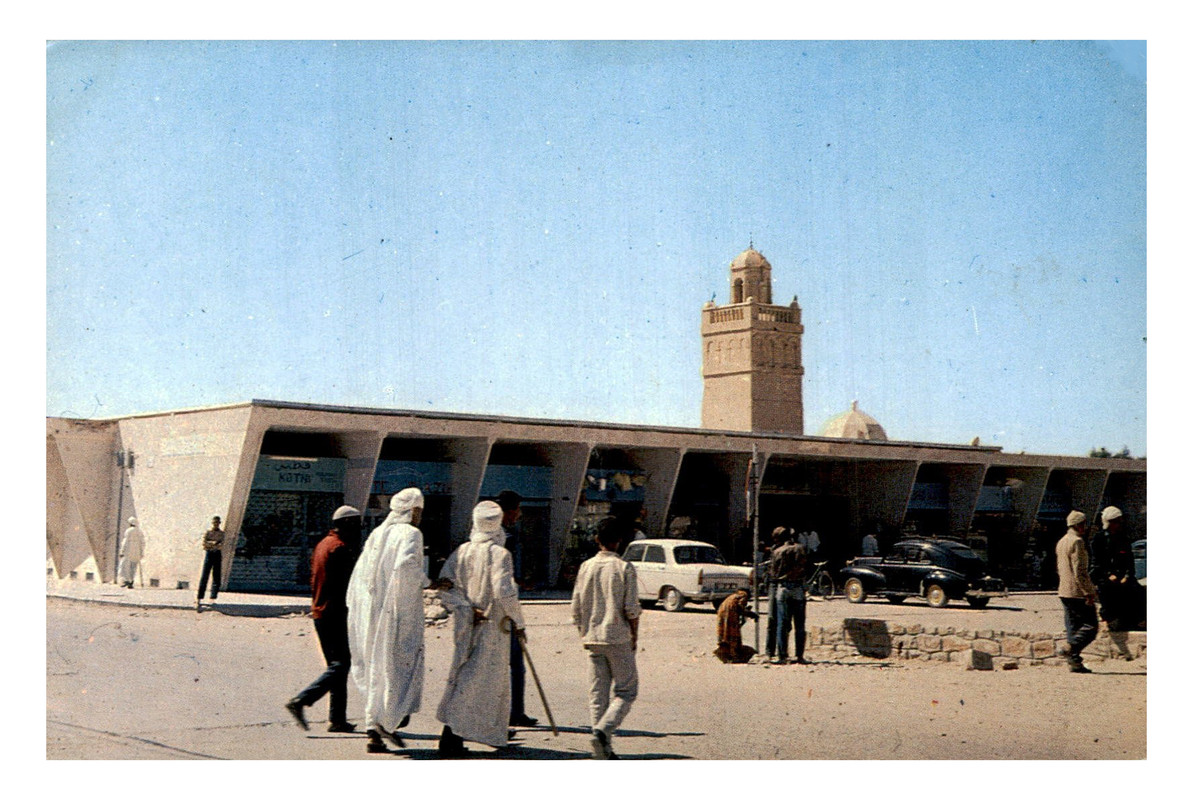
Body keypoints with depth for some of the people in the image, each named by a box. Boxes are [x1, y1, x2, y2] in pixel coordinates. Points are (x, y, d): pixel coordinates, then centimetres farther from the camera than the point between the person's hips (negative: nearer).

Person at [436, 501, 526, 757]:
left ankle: (494, 734, 30)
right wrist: (518, 621, -8)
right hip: (493, 628, -6)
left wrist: (467, 609, -4)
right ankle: (451, 733, -14)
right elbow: (504, 591, -21)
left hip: (466, 627, 6)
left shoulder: (461, 551, 3)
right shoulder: (499, 554, -13)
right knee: (477, 682, -4)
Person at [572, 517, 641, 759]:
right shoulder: (624, 568, -8)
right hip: (618, 639, -4)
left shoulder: (586, 567, 3)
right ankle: (603, 729, -17)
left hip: (592, 639, 4)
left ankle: (604, 751, 5)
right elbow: (631, 608, -11)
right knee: (626, 691, 6)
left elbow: (576, 608, 5)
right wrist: (634, 636, 3)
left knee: (597, 694, 7)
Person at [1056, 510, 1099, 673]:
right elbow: (1080, 571, -19)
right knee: (1090, 626, -5)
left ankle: (1074, 663, 6)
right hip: (1078, 592, -9)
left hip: (1065, 592, 9)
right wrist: (1089, 592, -18)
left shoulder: (1061, 542, 17)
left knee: (1073, 627, 9)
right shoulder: (1077, 542, -13)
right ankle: (1071, 650, -17)